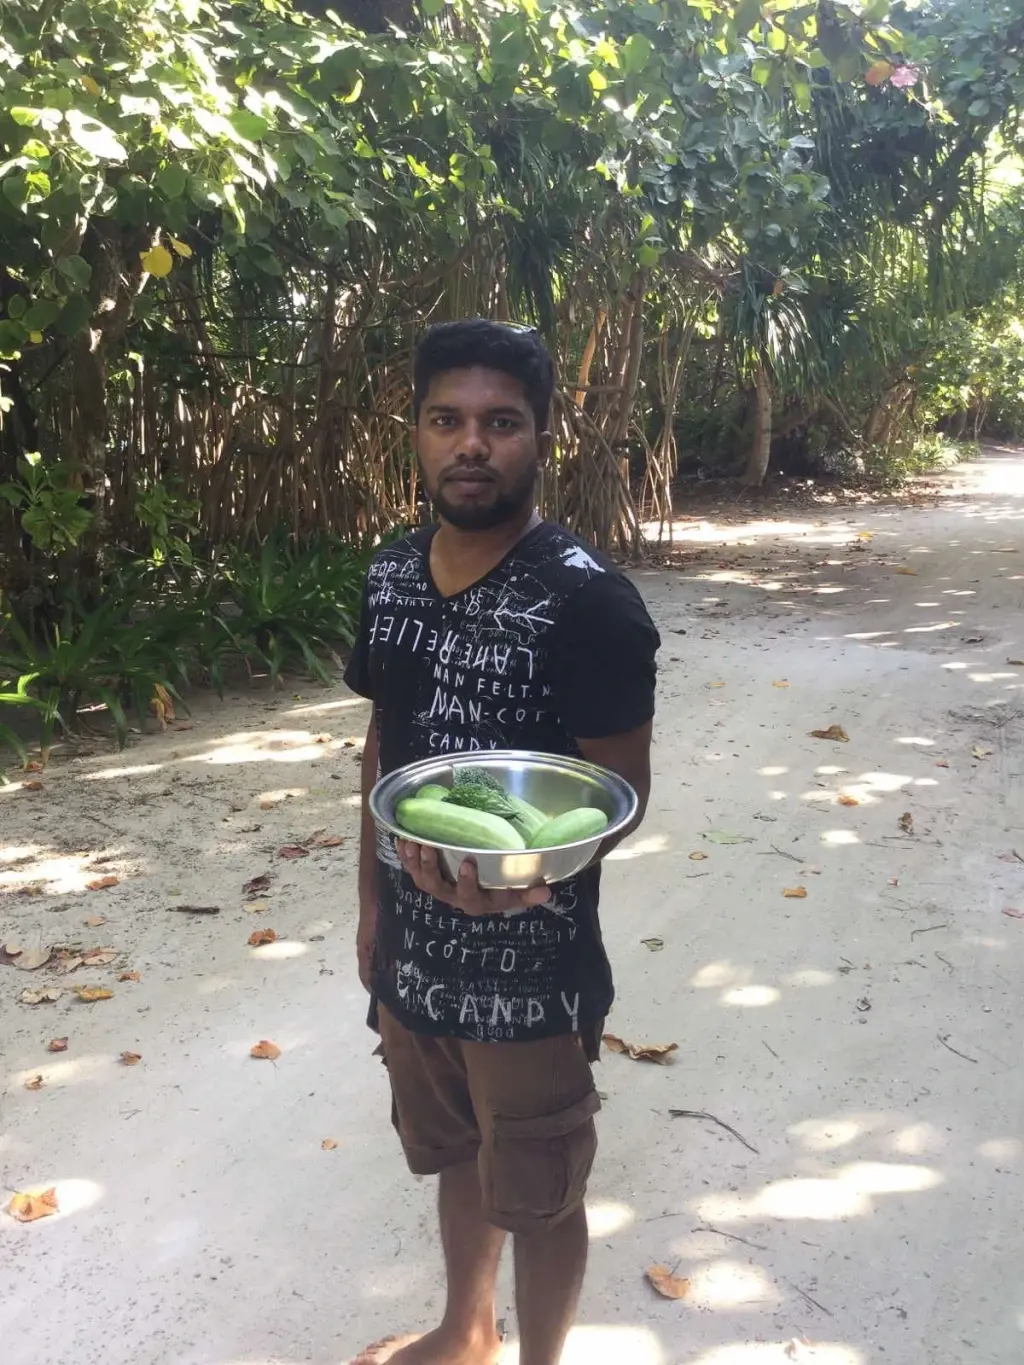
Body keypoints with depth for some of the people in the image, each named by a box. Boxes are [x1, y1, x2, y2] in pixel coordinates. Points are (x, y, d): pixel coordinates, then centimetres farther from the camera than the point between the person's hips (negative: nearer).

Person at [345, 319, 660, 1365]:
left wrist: (525, 871, -35)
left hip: (529, 964, -6)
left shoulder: (587, 601, -20)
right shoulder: (390, 576, 0)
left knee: (536, 1191, 16)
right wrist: (371, 903, 13)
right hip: (412, 946, 6)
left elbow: (620, 790, -16)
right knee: (456, 1156, 27)